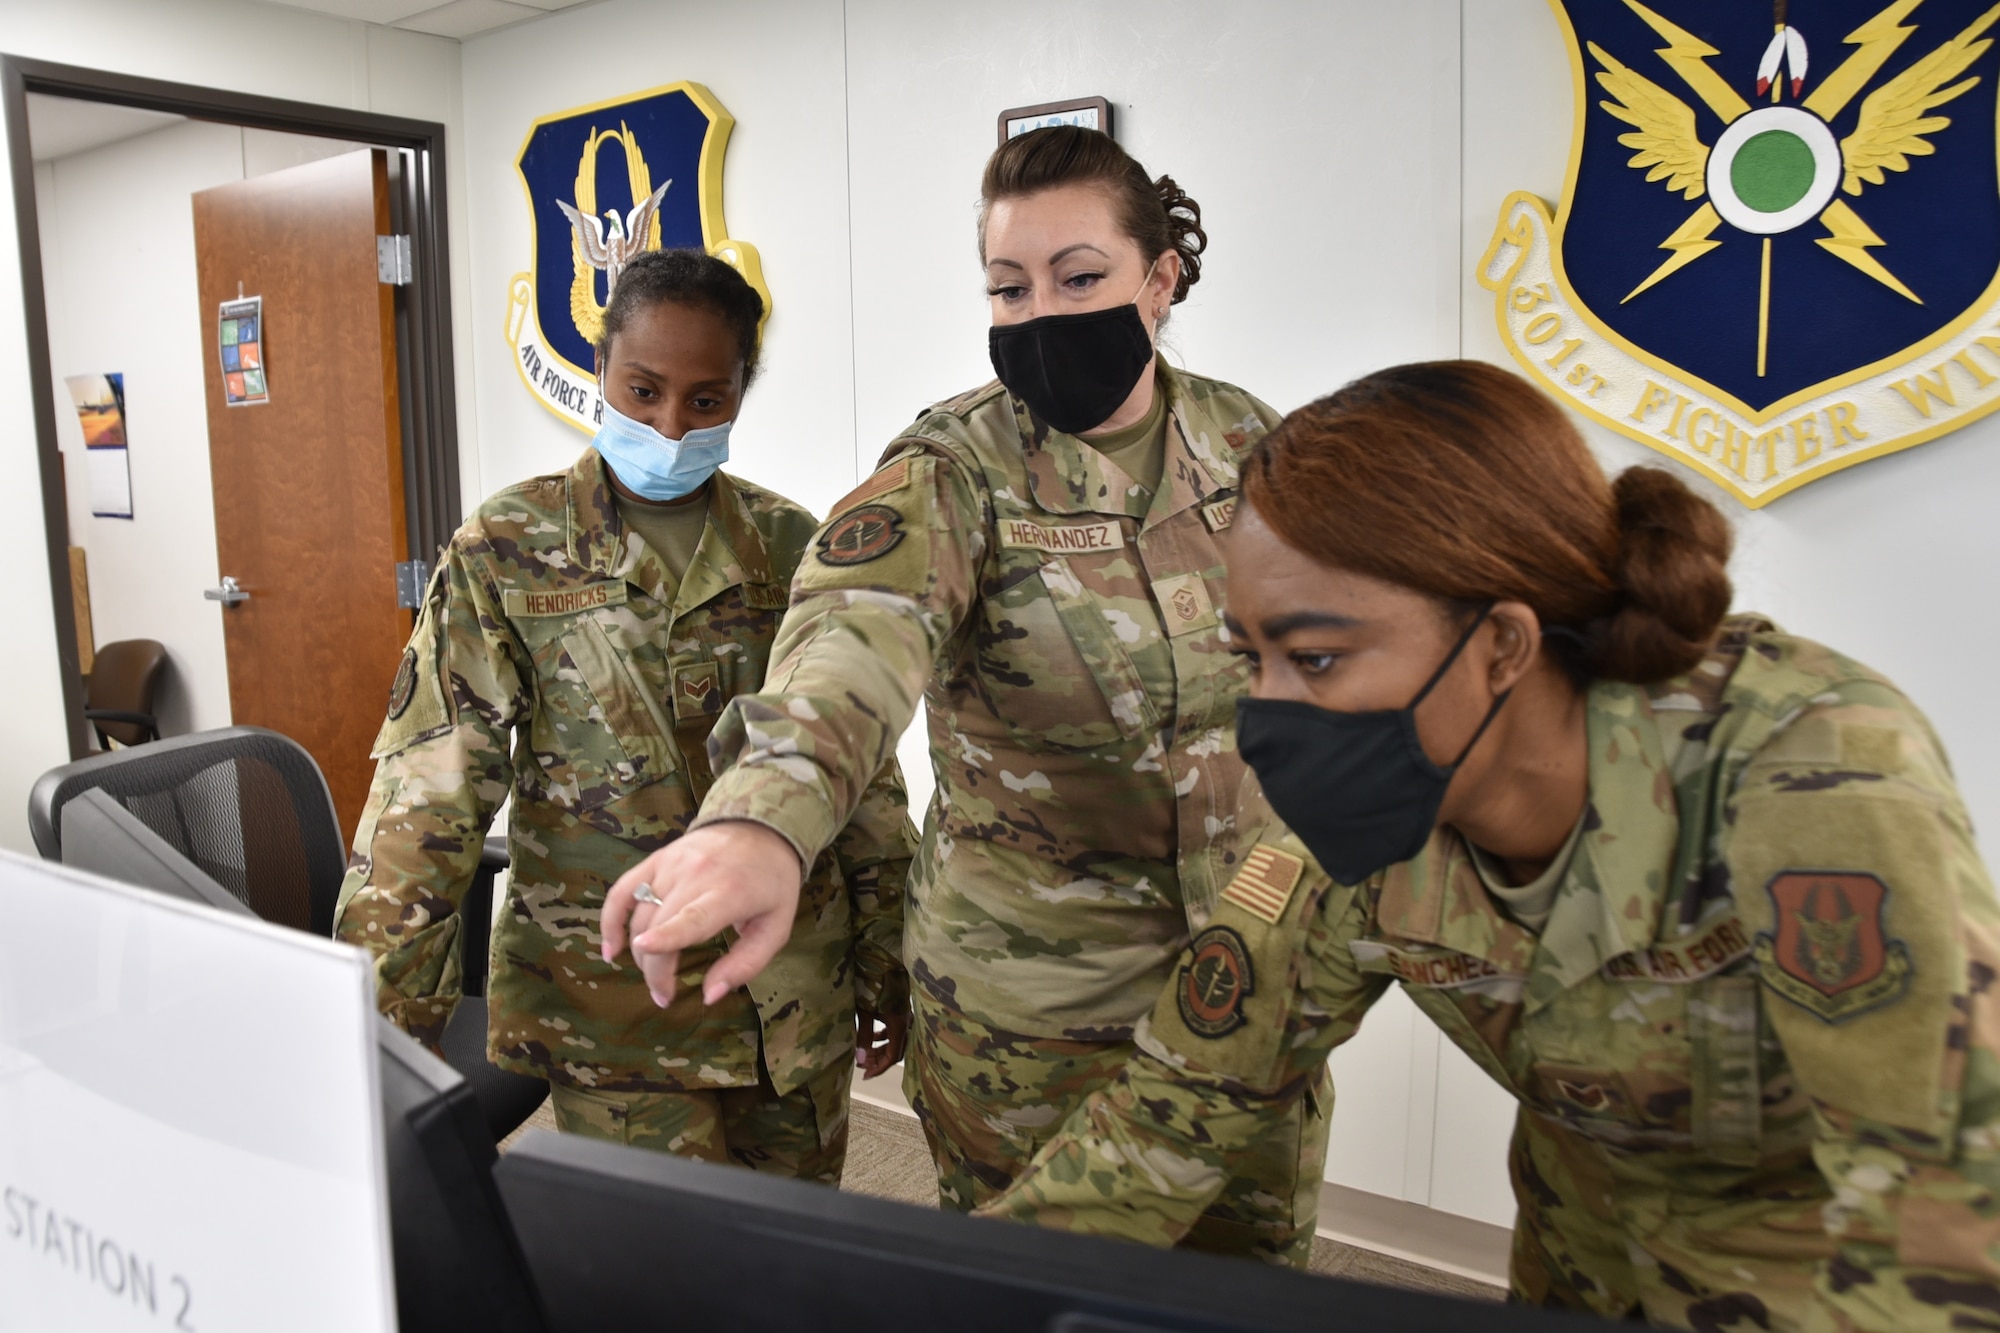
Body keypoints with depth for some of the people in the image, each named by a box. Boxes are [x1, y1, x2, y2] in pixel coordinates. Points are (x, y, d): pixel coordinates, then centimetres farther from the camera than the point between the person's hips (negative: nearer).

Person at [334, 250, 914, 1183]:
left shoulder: (791, 547, 2)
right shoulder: (506, 553, -4)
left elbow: (861, 770, 7)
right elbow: (427, 793, -9)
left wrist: (888, 962, 9)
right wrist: (386, 1013, -14)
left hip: (798, 999, 3)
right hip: (613, 1013, -3)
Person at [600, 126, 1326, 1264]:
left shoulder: (1248, 439, -2)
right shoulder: (957, 467, -16)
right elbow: (861, 630, -37)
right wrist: (765, 816, -56)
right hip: (1034, 1002, -3)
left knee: (1254, 1269, 21)